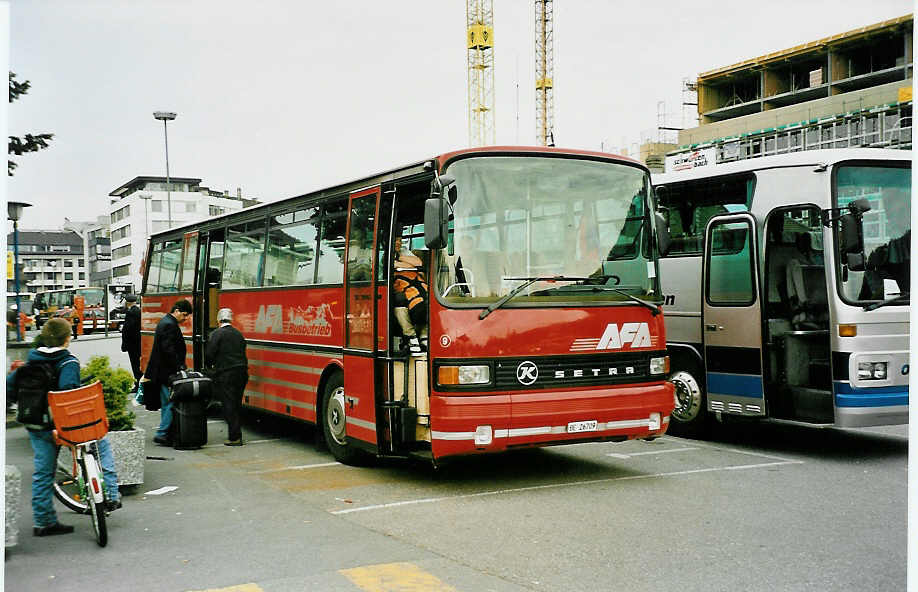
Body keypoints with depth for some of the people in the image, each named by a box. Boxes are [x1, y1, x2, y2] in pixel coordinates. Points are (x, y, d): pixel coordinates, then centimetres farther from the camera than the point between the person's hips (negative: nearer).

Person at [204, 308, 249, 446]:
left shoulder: (217, 334, -6)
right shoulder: (238, 334, 13)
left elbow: (209, 353, -8)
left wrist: (210, 365, 12)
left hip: (226, 374, -6)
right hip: (242, 373, 6)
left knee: (229, 406, -3)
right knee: (236, 405, 13)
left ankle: (235, 437, -5)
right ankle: (236, 435, 18)